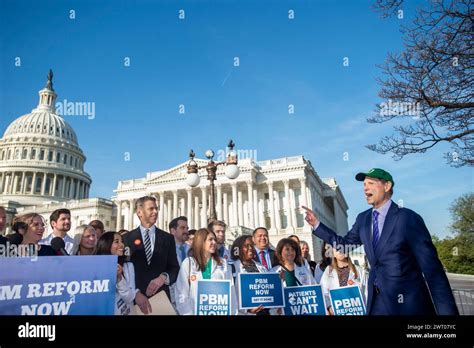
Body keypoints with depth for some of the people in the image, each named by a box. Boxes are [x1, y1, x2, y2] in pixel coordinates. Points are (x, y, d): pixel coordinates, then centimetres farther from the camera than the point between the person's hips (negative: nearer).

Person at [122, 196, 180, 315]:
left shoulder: (168, 238, 4)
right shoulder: (127, 238, 0)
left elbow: (175, 268, 3)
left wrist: (163, 277, -16)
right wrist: (135, 293, -16)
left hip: (161, 297, 1)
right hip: (134, 298, -1)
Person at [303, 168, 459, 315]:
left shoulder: (408, 218, -14)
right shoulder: (363, 219, 4)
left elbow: (431, 267, -16)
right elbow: (345, 243, 15)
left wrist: (447, 310, -17)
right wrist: (317, 224, 7)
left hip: (409, 302, -5)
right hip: (377, 300, 6)